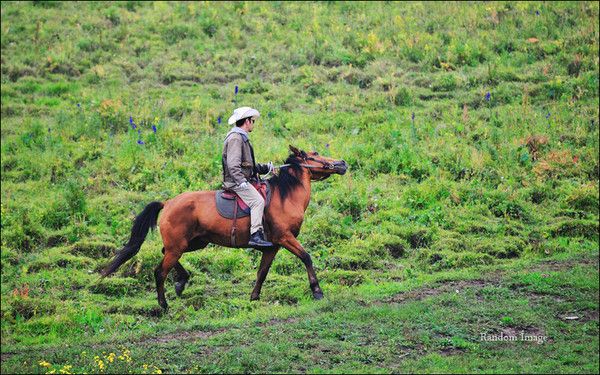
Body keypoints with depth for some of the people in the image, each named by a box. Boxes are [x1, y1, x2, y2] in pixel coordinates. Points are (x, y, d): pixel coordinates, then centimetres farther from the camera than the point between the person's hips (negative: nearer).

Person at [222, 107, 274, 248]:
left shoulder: (242, 138, 22)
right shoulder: (235, 138, -12)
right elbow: (233, 164, -22)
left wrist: (265, 168, 22)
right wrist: (241, 181, -28)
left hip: (243, 180, 11)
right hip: (235, 182, -11)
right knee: (258, 201, -23)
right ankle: (255, 235, -31)